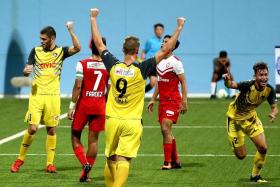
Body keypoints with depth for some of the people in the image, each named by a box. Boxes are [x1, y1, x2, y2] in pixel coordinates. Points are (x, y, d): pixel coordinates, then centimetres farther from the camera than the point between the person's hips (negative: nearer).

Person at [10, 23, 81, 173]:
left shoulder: (61, 51, 3)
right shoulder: (36, 51, 7)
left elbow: (77, 48, -14)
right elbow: (27, 70, 6)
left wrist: (71, 31, -23)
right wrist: (26, 71, -17)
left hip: (53, 95, 0)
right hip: (36, 94, 0)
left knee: (51, 129, 2)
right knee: (32, 128, -7)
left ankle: (50, 163, 9)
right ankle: (20, 159, 8)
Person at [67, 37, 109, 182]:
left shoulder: (82, 64, -8)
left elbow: (78, 86, -11)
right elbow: (110, 89, 3)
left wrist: (72, 106, -6)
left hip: (83, 105, -2)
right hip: (100, 106, 3)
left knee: (75, 136, 11)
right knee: (93, 140, 8)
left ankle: (85, 164, -10)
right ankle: (86, 174, 10)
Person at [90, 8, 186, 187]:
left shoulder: (113, 66, -2)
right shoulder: (141, 69, -10)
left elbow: (99, 43, 10)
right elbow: (165, 50, -9)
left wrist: (93, 19, 21)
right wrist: (179, 28, -3)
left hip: (112, 120, 3)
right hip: (131, 122, -3)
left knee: (111, 160, 14)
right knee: (123, 160, -8)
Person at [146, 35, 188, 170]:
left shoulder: (175, 62, -10)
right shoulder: (159, 61, 13)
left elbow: (183, 82, -10)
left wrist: (184, 102, -15)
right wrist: (153, 100, 20)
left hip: (173, 100, -8)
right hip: (162, 101, 8)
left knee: (165, 129, -16)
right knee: (166, 131, 9)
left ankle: (168, 162, -12)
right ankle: (175, 161, 19)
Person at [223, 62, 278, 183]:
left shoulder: (269, 90, -17)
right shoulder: (248, 86, -33)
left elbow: (274, 107, -7)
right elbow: (231, 85, -48)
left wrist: (273, 114, -31)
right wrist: (227, 81, -72)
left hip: (251, 118, 5)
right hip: (235, 118, -4)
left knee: (263, 148, -7)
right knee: (241, 156, 0)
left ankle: (255, 176, 17)